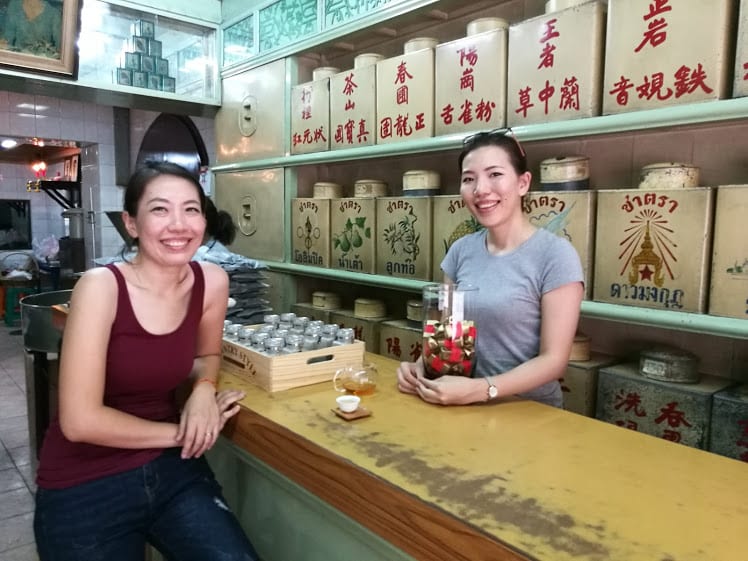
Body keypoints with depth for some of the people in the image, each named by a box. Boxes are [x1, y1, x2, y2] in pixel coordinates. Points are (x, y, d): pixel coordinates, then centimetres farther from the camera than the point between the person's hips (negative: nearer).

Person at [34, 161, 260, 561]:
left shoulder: (212, 281, -7)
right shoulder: (101, 286, -20)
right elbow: (80, 420, -22)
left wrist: (203, 390, -9)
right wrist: (182, 432, -14)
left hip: (170, 468, 3)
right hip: (85, 486, -3)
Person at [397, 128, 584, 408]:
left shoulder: (555, 254, -11)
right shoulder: (461, 250, 4)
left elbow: (553, 360, -12)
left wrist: (480, 389, -23)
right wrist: (420, 365, -8)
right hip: (463, 404, 4)